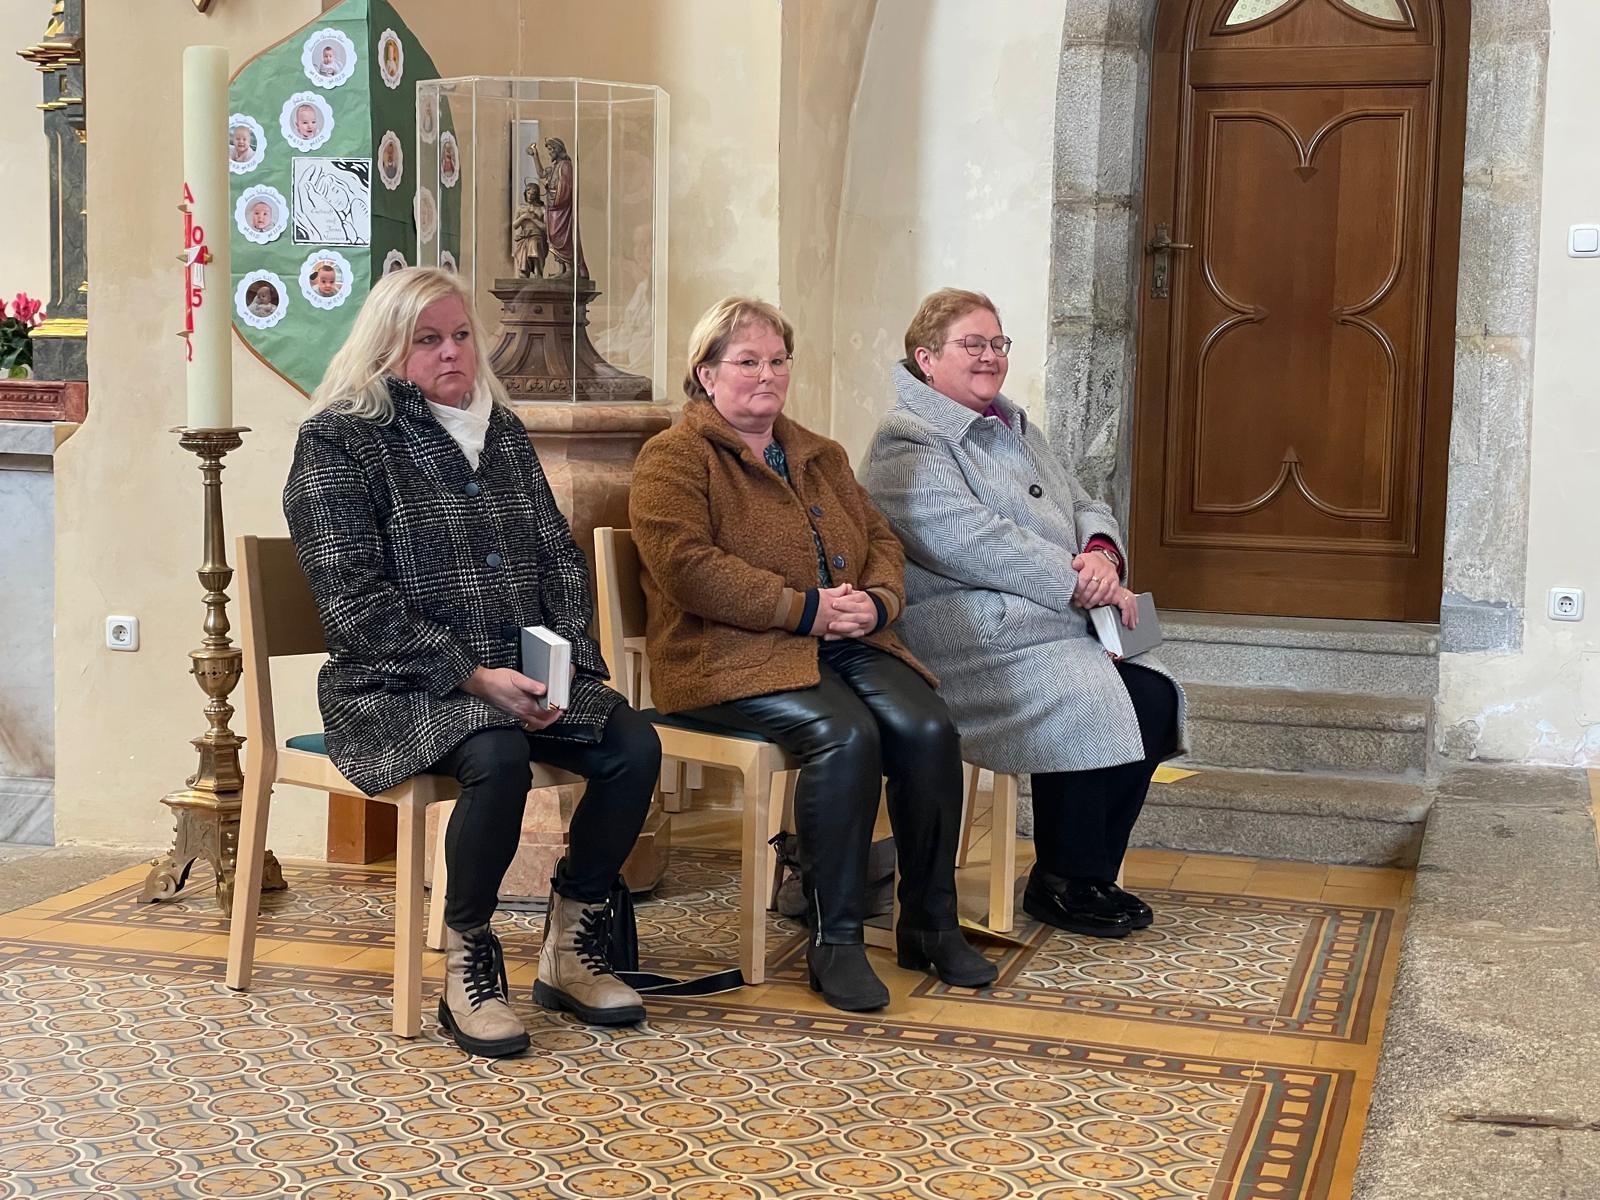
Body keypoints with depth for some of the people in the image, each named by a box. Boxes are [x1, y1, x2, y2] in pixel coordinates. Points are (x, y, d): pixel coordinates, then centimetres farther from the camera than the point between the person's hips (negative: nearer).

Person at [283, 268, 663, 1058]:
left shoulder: (504, 433, 17)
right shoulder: (338, 442, -2)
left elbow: (562, 562, 17)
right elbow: (357, 604, -11)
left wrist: (569, 660, -1)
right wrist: (471, 676, -19)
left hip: (523, 678, 6)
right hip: (399, 689, -6)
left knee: (633, 745, -19)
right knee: (498, 756, -35)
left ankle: (572, 950, -3)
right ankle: (467, 965, -15)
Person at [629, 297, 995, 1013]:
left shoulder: (821, 457, 25)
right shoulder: (673, 459, 2)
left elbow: (880, 539, 20)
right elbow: (687, 566, -13)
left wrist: (876, 601, -4)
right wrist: (807, 607, -16)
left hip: (847, 643, 6)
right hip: (734, 654, -6)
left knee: (927, 729, -22)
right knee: (845, 735, -33)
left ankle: (930, 925, -8)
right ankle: (835, 939, -22)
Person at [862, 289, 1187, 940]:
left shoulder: (1017, 429, 24)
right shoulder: (906, 442, -6)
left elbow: (1086, 508, 20)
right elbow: (966, 540, -20)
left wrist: (1103, 554, -5)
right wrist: (1077, 583, -19)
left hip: (1058, 621, 9)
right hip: (968, 635, -8)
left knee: (1154, 696, -13)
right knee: (1089, 704, -27)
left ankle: (1093, 874, 0)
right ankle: (1061, 884, -8)